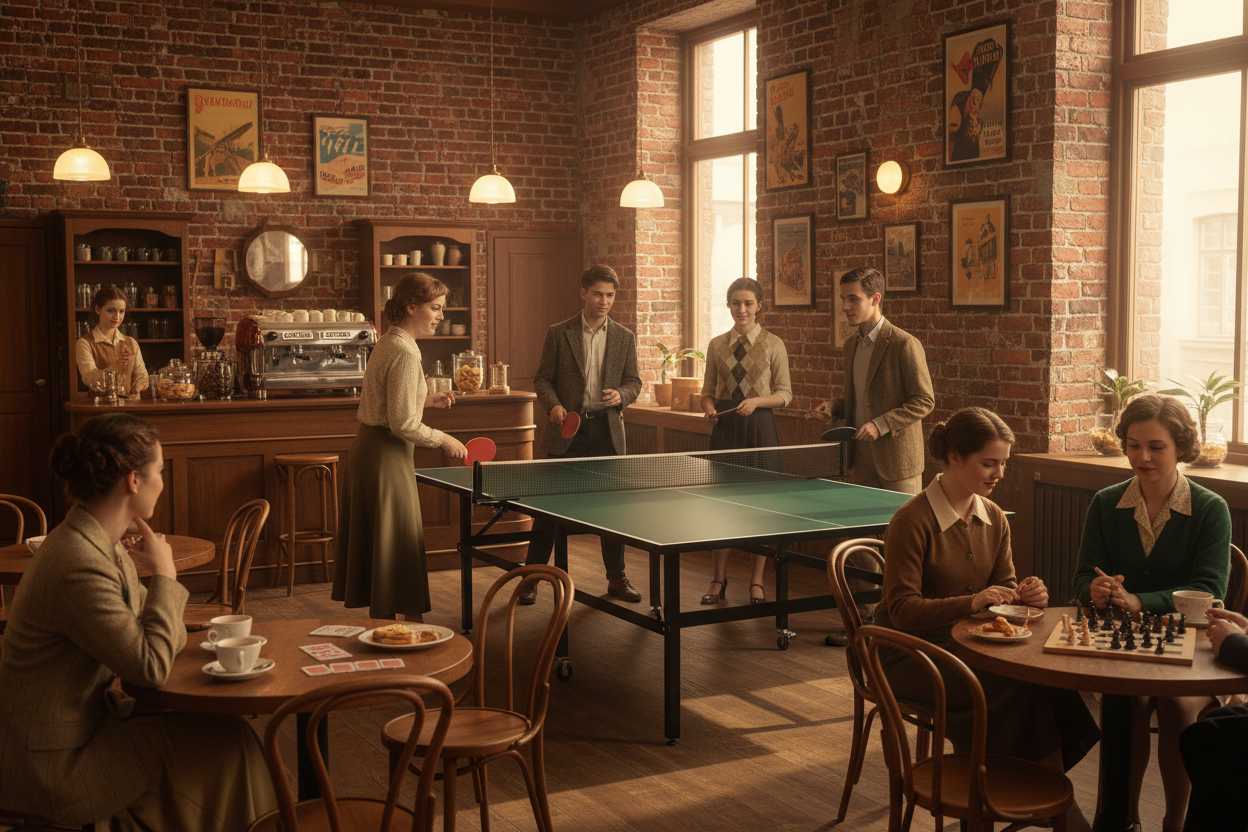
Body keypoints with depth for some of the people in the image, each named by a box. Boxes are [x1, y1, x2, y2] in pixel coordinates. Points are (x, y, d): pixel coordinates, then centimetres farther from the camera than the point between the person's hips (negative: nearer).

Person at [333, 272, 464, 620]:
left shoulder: (388, 343, 12)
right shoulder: (404, 353, -19)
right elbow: (402, 423, -21)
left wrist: (426, 399, 14)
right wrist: (444, 440, -10)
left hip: (366, 452, 10)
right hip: (386, 457, -10)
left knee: (380, 551, 15)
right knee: (395, 552, -2)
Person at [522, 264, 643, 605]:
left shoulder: (625, 338, 7)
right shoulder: (558, 334, 1)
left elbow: (633, 382, 10)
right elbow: (542, 379, 3)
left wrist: (621, 395, -12)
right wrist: (554, 405, -15)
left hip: (608, 430, 2)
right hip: (568, 429, -2)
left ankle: (617, 578, 20)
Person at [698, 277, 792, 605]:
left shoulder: (773, 345, 1)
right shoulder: (717, 345, 8)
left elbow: (785, 393, 1)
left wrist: (756, 401, -15)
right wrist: (709, 407, -6)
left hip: (759, 427, -2)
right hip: (725, 428, 2)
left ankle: (757, 582, 12)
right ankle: (719, 579, 15)